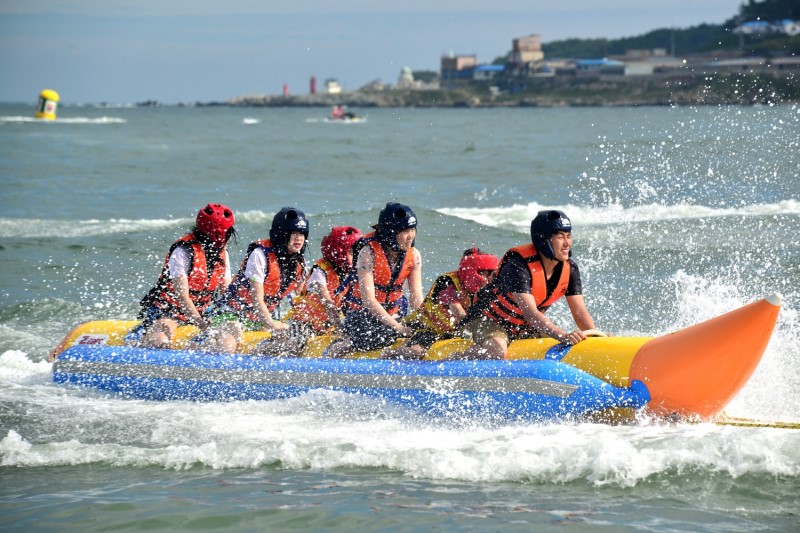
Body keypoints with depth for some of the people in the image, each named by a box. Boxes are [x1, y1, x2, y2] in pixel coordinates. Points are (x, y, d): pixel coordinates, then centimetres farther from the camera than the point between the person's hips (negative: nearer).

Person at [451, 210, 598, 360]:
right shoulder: (519, 265, -31)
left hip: (525, 328, 8)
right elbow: (530, 313, -41)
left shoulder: (569, 269, -9)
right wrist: (563, 335, -52)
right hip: (490, 321, -8)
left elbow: (580, 313, -8)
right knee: (495, 352, -37)